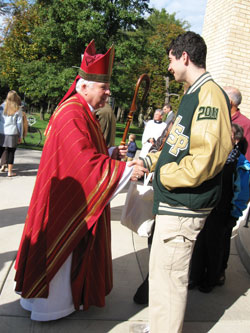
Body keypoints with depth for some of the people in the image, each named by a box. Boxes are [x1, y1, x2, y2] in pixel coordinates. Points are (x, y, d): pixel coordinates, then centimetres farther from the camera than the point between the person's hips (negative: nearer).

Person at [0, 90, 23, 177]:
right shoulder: (18, 110, -3)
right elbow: (19, 123, -1)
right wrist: (20, 136, 5)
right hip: (12, 134, -2)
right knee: (11, 152, 5)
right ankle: (10, 171, 9)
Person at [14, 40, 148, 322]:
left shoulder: (82, 112, 11)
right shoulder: (72, 114, -23)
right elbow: (85, 160, -30)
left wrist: (111, 153, 7)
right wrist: (125, 170, -28)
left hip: (76, 199, 10)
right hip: (66, 200, -10)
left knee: (71, 248, 21)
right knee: (58, 248, 6)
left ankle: (66, 293, 38)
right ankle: (48, 303, 26)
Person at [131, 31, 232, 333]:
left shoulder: (210, 95, -15)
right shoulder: (194, 94, 16)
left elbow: (207, 157, -25)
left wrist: (164, 175, -15)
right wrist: (150, 161, 12)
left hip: (183, 206, -10)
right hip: (173, 202, 10)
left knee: (168, 275, 1)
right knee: (162, 271, 21)